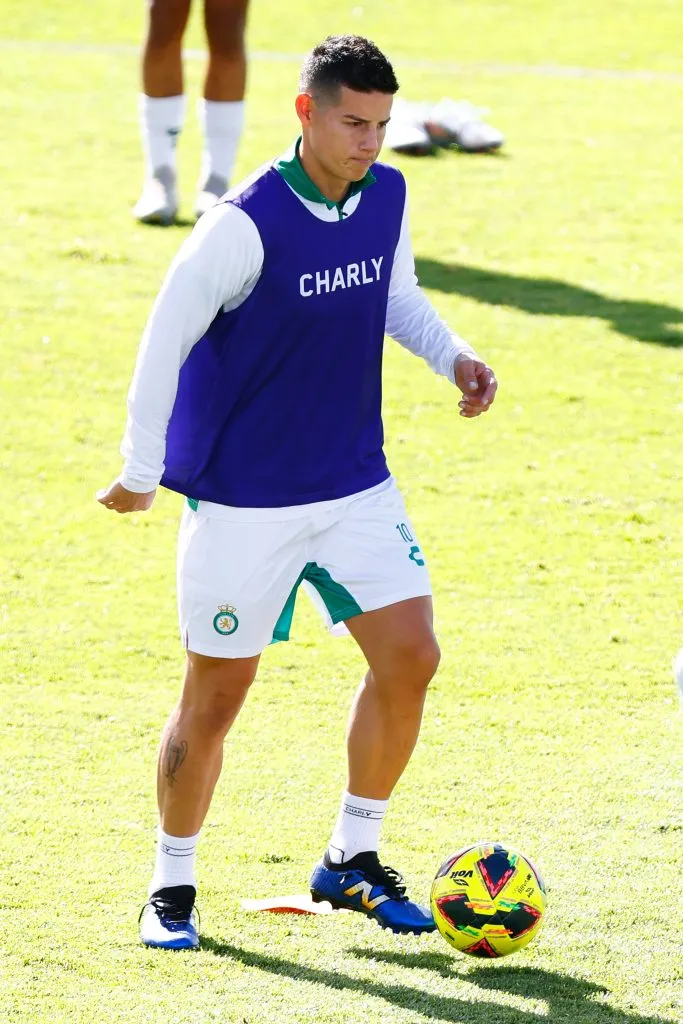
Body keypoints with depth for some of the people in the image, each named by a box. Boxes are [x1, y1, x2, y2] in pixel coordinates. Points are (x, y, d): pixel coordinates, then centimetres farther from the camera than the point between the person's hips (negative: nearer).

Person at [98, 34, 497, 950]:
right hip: (244, 500, -5)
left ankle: (352, 859, 12)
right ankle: (172, 885, 19)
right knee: (217, 693, 2)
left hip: (356, 485, 5)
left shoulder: (387, 196, -1)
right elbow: (166, 339, -13)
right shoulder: (245, 224, -20)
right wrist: (140, 473, -7)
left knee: (409, 657, -4)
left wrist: (453, 355, -1)